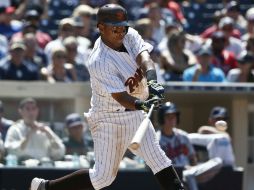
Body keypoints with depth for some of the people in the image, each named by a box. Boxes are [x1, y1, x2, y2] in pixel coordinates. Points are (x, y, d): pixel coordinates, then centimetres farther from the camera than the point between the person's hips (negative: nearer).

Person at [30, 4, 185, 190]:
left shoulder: (130, 36, -5)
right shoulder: (99, 62, -26)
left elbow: (144, 59, -23)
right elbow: (120, 97, -31)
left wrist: (152, 81, -43)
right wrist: (142, 104, -50)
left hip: (135, 114, 6)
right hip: (109, 120, -6)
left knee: (157, 158, -2)